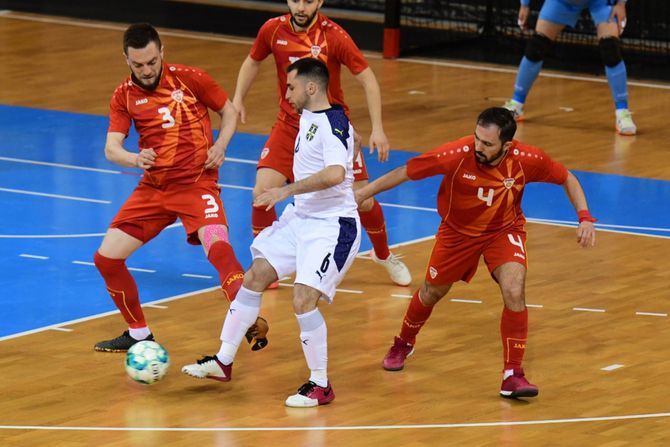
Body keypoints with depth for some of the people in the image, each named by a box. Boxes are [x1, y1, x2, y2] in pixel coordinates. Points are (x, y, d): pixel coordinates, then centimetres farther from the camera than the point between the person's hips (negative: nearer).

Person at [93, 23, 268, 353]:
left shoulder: (189, 79, -6)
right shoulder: (124, 96, 2)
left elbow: (229, 111, 7)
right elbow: (111, 148, -5)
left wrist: (220, 145, -11)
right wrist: (135, 159, -27)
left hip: (196, 183, -5)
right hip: (153, 187, 5)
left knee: (218, 247, -32)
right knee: (106, 258, 0)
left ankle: (249, 322, -34)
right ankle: (138, 334, 18)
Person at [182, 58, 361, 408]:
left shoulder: (334, 125, -21)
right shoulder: (307, 116, 7)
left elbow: (335, 173, -37)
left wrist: (287, 190, -33)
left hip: (333, 226, -10)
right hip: (301, 217, 10)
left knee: (303, 299, -19)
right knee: (254, 277, 10)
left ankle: (321, 386, -4)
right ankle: (223, 362, 22)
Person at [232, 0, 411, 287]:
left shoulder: (334, 36, -19)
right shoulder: (273, 30, -8)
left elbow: (368, 80, -14)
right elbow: (253, 61, 13)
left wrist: (377, 129, -21)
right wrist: (238, 99, 1)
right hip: (290, 125, 2)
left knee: (363, 200, 1)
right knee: (262, 192, -16)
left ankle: (383, 255, 32)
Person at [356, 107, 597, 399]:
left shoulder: (527, 160, -27)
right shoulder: (456, 155, -32)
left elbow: (567, 179, -8)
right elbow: (404, 173, -20)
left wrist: (585, 218, -19)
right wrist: (363, 193, -17)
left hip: (504, 230, 0)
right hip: (458, 230, 0)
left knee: (514, 292, -24)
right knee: (432, 292, 18)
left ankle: (512, 375, -13)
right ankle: (404, 344, 51)